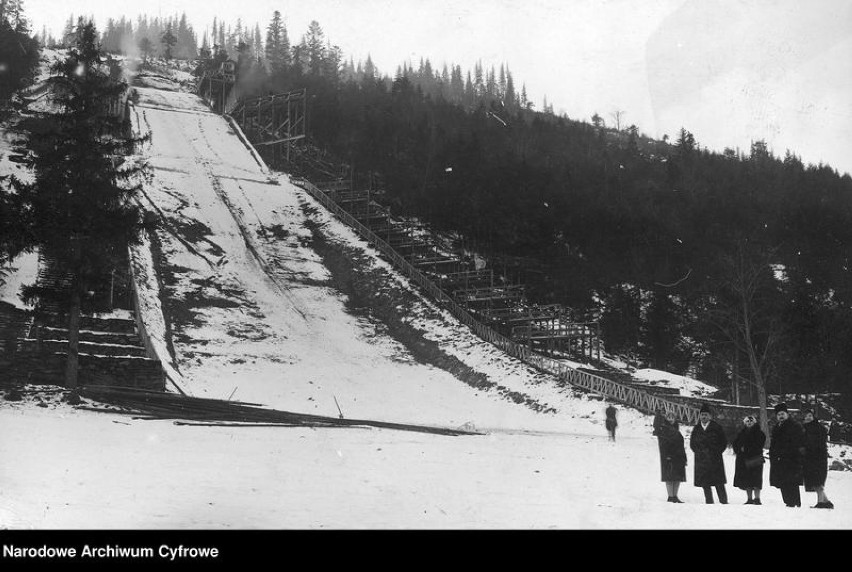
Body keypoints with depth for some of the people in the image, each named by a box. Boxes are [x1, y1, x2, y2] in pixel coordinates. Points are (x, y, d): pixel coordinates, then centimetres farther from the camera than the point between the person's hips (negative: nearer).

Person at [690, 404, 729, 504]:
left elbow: (724, 443, 6)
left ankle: (724, 502, -3)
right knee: (705, 484, 2)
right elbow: (692, 444, 19)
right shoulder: (696, 429, 12)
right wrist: (699, 452, 4)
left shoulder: (716, 427, 3)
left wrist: (716, 452, -4)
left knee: (719, 484, -6)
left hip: (715, 460, -3)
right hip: (701, 461, 3)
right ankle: (709, 502, 7)